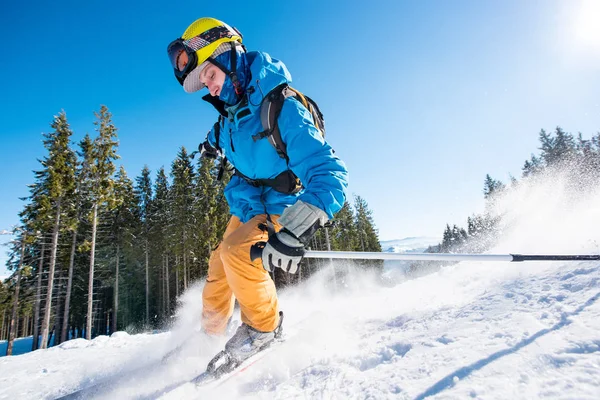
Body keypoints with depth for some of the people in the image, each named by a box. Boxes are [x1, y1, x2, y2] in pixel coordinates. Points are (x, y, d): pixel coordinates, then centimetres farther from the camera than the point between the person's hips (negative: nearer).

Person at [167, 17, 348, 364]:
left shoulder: (281, 106, -29)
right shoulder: (230, 110, -5)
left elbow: (330, 173, -39)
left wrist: (295, 232, -49)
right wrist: (215, 141, 37)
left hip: (286, 207, -7)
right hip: (249, 206, 7)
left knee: (236, 251, -27)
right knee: (220, 269, 6)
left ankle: (265, 326, -3)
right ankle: (210, 335, 29)